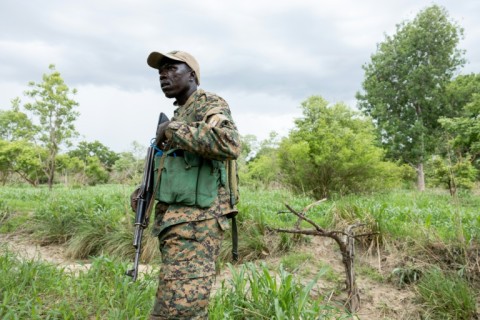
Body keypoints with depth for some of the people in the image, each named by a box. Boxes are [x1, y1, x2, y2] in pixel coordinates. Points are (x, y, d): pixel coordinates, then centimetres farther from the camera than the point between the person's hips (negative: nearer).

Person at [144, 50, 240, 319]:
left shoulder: (209, 103, -5)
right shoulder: (180, 115, 23)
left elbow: (230, 144, -27)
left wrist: (173, 129, -17)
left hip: (195, 224, -10)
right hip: (179, 223, 10)